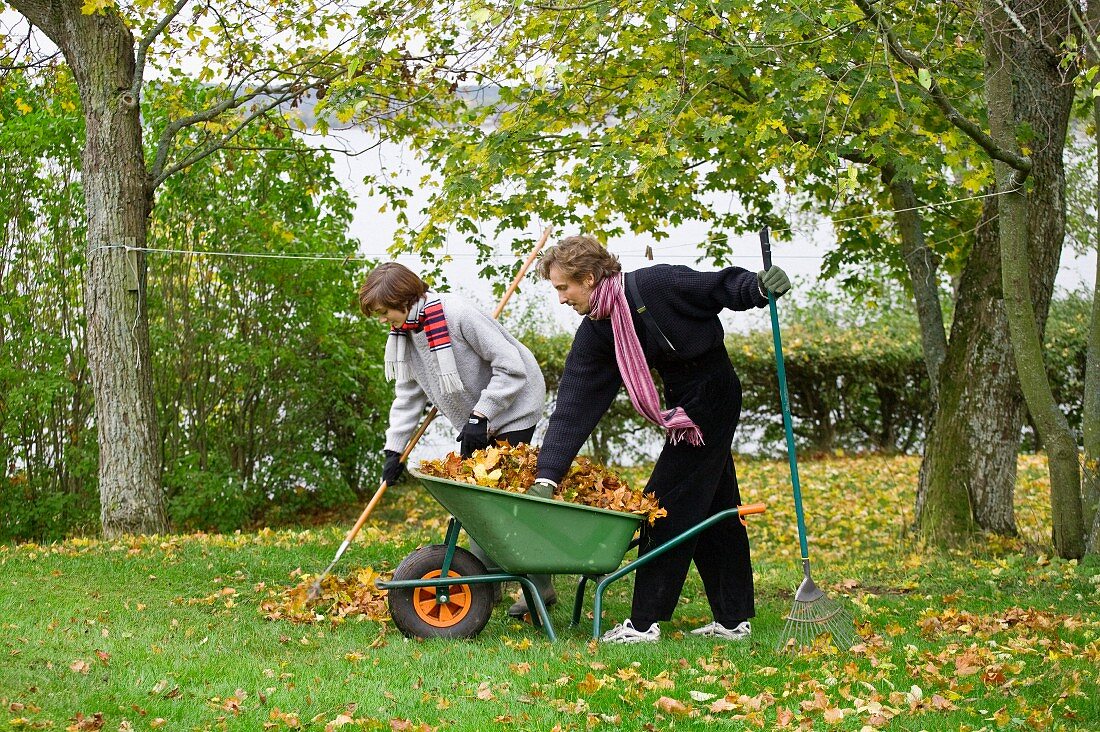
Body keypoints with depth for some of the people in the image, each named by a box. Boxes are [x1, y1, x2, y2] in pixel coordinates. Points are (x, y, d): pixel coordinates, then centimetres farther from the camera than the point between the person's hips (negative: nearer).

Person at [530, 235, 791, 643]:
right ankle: (733, 620, 22)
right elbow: (573, 406, -4)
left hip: (711, 394, -8)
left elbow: (719, 288, -12)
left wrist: (758, 288, -35)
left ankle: (644, 622, -2)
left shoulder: (655, 285, -20)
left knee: (668, 505, -7)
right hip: (684, 403, 8)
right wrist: (547, 475, -9)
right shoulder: (595, 333, -1)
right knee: (713, 509, 13)